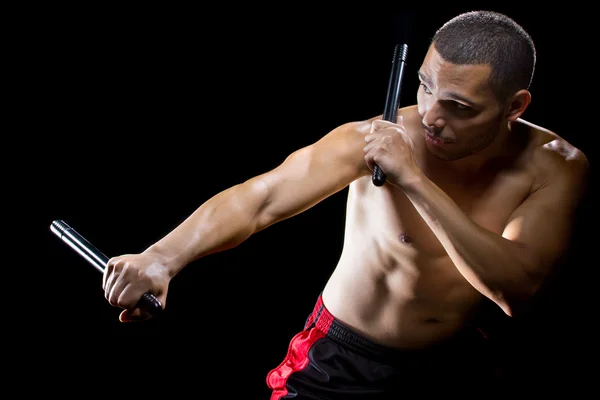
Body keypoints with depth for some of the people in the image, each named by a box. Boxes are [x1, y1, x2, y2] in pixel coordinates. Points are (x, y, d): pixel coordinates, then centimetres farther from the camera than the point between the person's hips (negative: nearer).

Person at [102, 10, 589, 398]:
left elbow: (516, 290, -30)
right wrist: (164, 256, -48)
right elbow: (261, 199, -31)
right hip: (345, 358, -2)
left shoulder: (556, 168, -17)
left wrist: (415, 181, -39)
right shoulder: (375, 138, -25)